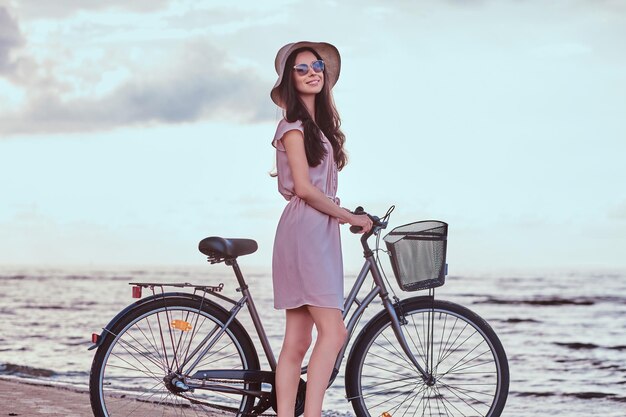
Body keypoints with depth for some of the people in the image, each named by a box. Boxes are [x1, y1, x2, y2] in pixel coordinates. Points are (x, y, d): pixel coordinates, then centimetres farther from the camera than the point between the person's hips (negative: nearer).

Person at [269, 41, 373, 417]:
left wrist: (342, 216, 6)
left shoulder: (320, 124, 20)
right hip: (305, 231, -9)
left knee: (297, 341, 4)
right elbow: (304, 187, -13)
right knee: (333, 331, -16)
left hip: (319, 231, 9)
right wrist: (350, 216, -6)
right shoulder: (294, 125, -6)